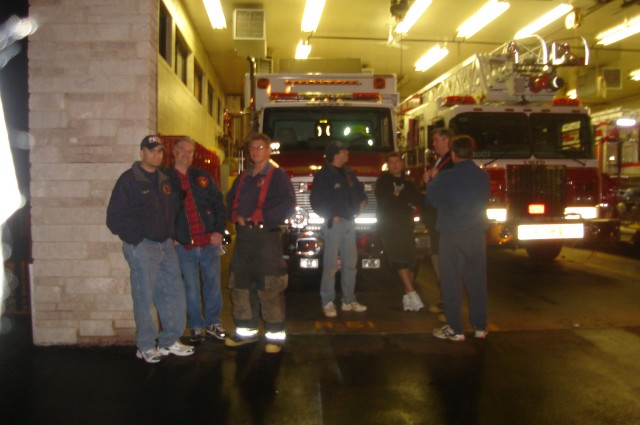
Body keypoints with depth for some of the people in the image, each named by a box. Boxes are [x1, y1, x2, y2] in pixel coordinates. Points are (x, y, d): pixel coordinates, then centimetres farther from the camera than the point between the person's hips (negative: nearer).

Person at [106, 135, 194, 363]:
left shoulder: (165, 180, 13)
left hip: (166, 244, 7)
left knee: (174, 292, 9)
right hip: (142, 247, -7)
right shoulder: (129, 180, -7)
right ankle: (146, 346, 13)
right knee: (145, 297, -1)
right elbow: (115, 217, -9)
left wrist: (171, 234, 14)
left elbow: (174, 208, 24)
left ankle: (169, 341, 22)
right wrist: (136, 238, -8)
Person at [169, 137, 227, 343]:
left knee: (213, 284, 8)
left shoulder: (202, 176, 9)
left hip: (209, 243, 2)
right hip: (184, 246, -2)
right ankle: (196, 326, 19)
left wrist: (219, 230, -1)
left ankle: (213, 322, 23)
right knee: (191, 288, 5)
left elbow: (218, 204, 9)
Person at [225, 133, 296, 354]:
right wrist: (235, 215, 0)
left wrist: (263, 217, -17)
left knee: (270, 288, -7)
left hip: (267, 235, -7)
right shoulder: (243, 177, 19)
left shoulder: (277, 175, -1)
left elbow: (288, 203, -11)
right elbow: (231, 199, 21)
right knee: (240, 285, 11)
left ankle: (275, 335, 2)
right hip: (243, 235, 7)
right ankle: (246, 330, 23)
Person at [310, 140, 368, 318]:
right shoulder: (323, 175, -8)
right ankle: (328, 303, 0)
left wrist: (361, 203, 13)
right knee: (331, 264, -7)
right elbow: (316, 201, -13)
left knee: (350, 263, 10)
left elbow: (359, 191, 29)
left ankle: (349, 300, 19)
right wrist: (331, 216, -14)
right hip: (334, 223, -7)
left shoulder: (348, 173, 14)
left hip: (349, 222, 7)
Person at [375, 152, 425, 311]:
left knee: (410, 259, -4)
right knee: (399, 258, -17)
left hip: (406, 225, 4)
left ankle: (407, 296, 0)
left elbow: (418, 200, 6)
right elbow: (383, 200, -6)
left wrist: (399, 196, -4)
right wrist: (406, 201, -3)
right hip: (389, 225, -4)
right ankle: (411, 292, -22)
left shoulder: (408, 183, 20)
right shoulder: (383, 181, 9)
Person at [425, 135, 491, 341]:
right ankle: (480, 326, 20)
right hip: (476, 234, 4)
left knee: (452, 282, 4)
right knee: (477, 281, 12)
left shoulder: (446, 177, -12)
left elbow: (430, 196, 4)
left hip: (452, 235, -4)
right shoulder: (483, 176, 1)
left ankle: (455, 329, 7)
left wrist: (430, 181, 22)